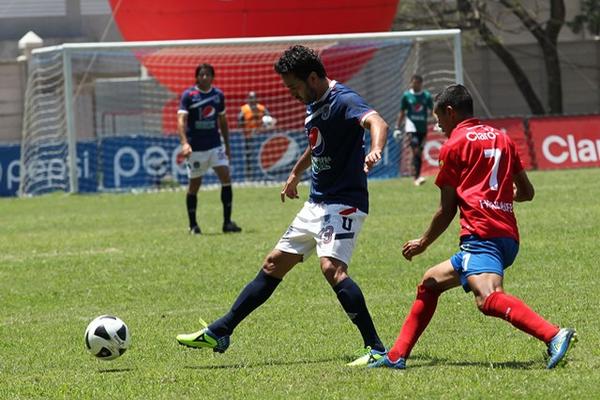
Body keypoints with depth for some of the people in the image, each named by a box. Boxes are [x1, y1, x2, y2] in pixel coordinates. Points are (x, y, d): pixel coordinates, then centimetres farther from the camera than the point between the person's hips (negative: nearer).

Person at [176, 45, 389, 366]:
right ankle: (218, 334, 22)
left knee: (332, 267, -28)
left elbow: (376, 122, -38)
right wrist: (295, 173, 43)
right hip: (317, 203, 10)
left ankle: (376, 349, -26)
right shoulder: (315, 105, 11)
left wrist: (374, 151, -59)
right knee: (274, 264, 14)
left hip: (344, 203, -10)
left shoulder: (343, 101, -18)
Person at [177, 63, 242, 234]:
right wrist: (184, 143, -31)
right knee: (194, 184, 3)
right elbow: (181, 120, -17)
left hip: (215, 145, 3)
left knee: (226, 177, -10)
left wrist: (227, 145, 16)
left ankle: (227, 222, -5)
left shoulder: (218, 95, 6)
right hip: (196, 148, -3)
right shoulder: (188, 95, -8)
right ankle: (193, 225, 16)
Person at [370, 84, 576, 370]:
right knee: (430, 282, 24)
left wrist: (423, 243, 20)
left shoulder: (454, 145, 4)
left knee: (488, 298, -31)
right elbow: (526, 192, 25)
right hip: (509, 236, 9)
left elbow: (447, 210, 5)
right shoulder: (502, 138, 22)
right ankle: (397, 356, 25)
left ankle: (554, 336, -51)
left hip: (481, 234, -9)